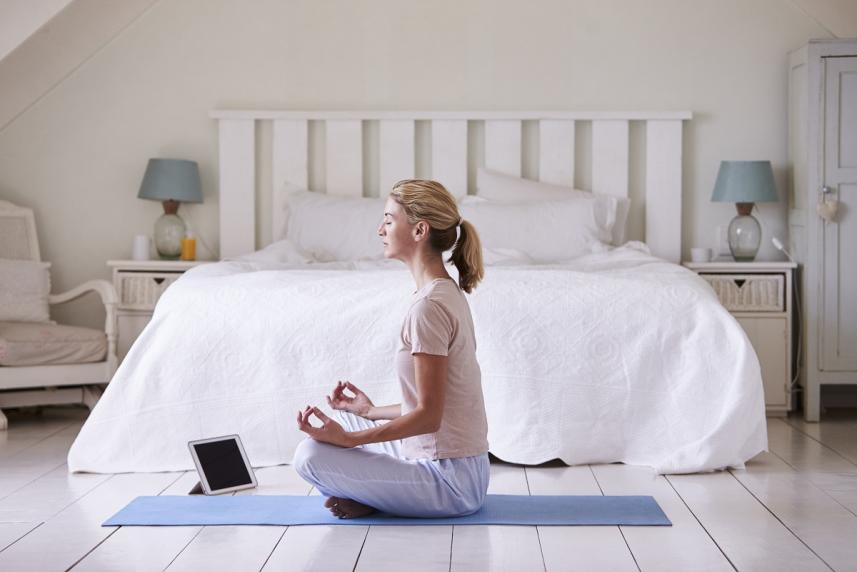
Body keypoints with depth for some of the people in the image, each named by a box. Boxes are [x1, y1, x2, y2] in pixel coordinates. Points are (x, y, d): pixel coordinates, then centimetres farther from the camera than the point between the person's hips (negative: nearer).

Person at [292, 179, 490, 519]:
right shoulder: (448, 293, 9)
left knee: (311, 455, -15)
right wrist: (371, 411, 21)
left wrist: (349, 438, -21)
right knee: (337, 420, 21)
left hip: (450, 477, -10)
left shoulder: (429, 305, -22)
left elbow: (428, 415, -22)